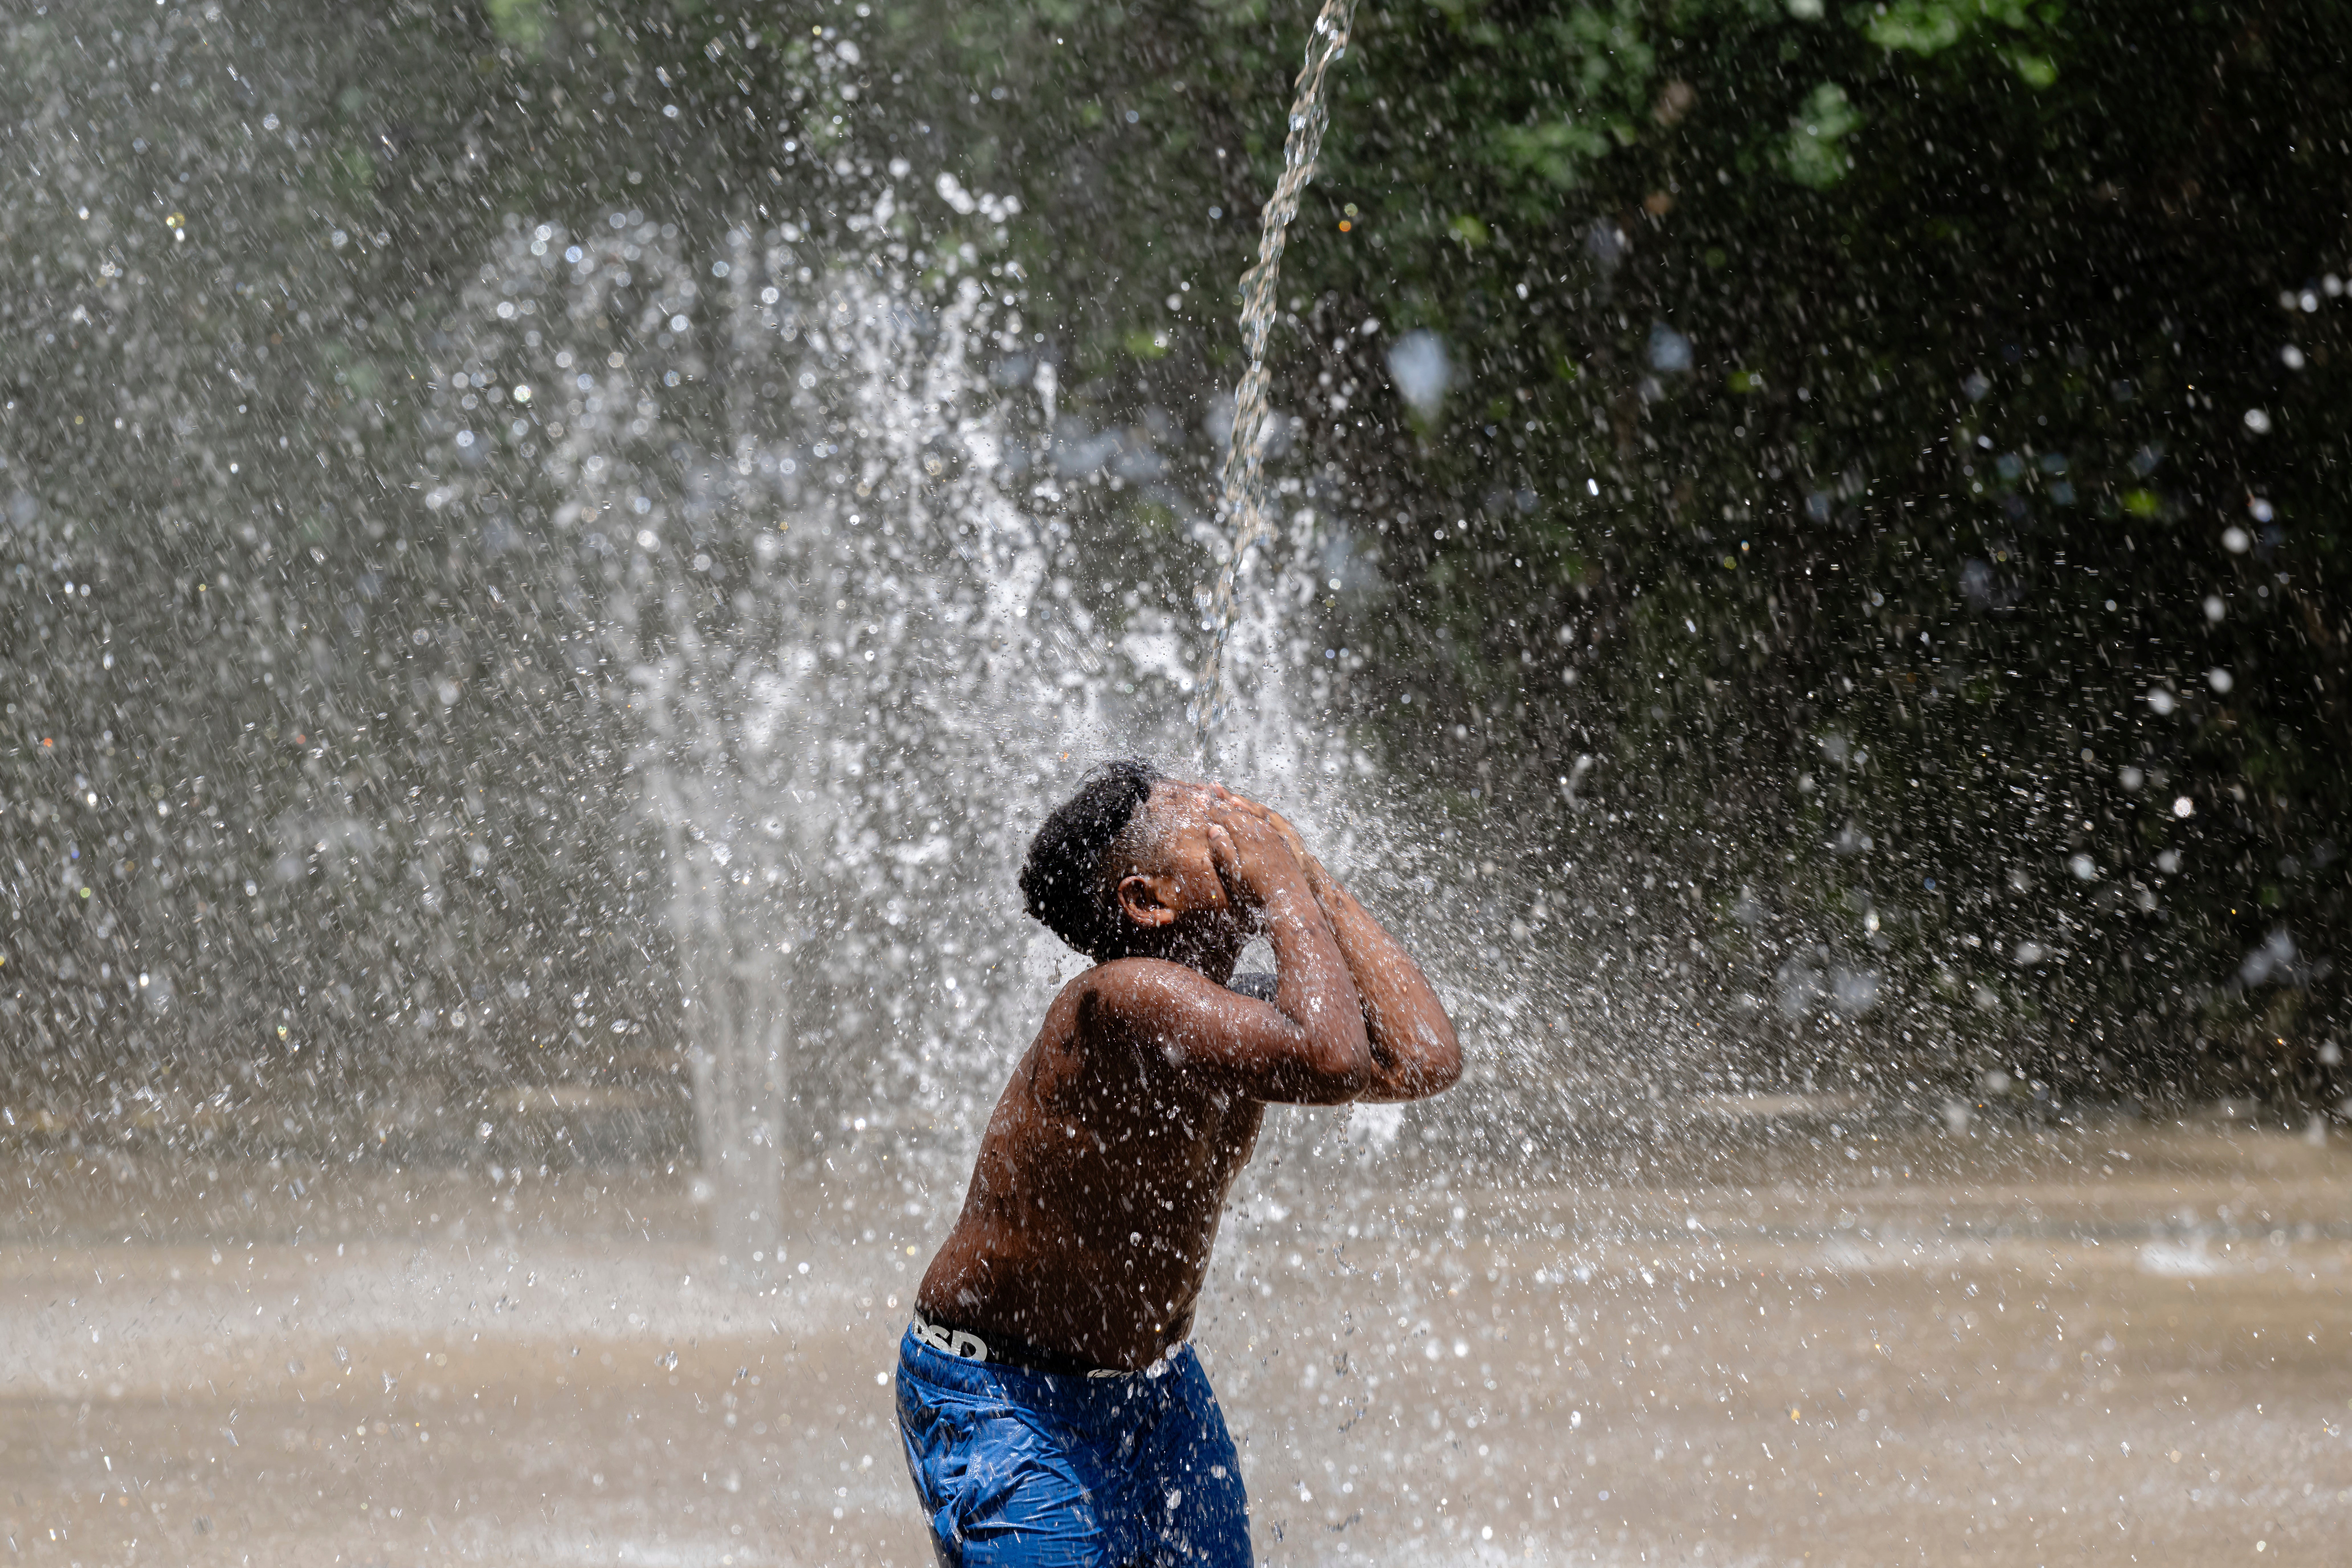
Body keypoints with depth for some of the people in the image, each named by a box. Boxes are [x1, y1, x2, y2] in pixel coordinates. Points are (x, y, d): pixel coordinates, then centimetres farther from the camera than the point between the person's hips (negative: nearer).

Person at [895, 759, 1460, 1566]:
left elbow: (1424, 1061, -13)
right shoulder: (1126, 998, -29)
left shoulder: (1241, 1011, -2)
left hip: (1156, 1381, 9)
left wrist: (1316, 881, -11)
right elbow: (1333, 1063, -41)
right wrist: (1284, 889, -29)